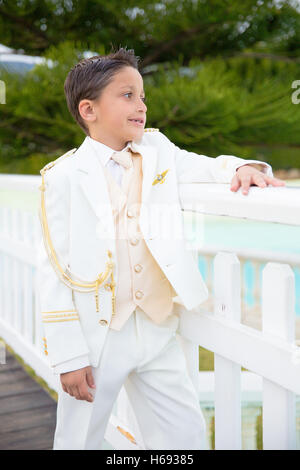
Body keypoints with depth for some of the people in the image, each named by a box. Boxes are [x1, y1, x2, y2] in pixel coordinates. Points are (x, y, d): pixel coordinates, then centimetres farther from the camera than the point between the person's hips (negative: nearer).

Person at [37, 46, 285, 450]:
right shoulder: (64, 177, -9)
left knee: (185, 433, 10)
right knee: (79, 440, 12)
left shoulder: (158, 149, 4)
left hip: (157, 331, 4)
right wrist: (68, 356, -12)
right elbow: (54, 270, -10)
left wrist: (242, 169, -13)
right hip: (95, 336, -3)